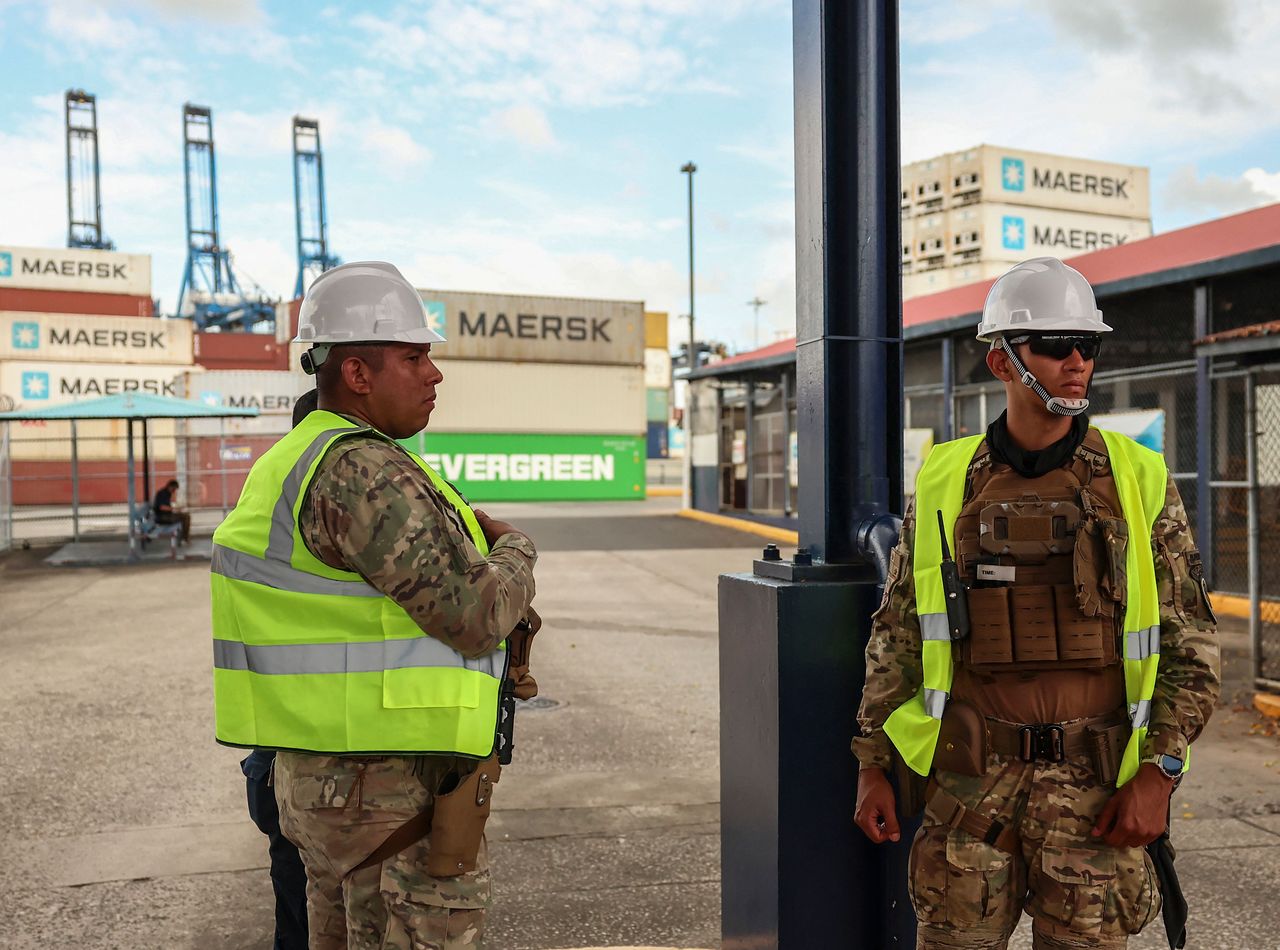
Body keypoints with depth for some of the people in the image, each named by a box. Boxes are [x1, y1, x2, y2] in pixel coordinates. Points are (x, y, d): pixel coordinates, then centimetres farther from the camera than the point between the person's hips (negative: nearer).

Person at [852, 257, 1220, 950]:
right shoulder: (944, 483, 1)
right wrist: (872, 769, 3)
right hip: (970, 780, 1)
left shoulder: (1139, 482, -1)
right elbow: (897, 635, 6)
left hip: (1094, 787, 0)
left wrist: (1158, 774, -8)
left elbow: (1190, 643, 1)